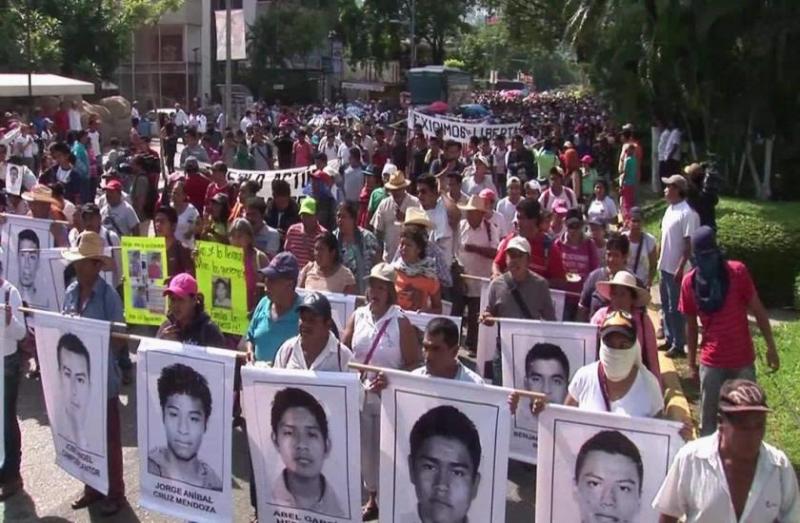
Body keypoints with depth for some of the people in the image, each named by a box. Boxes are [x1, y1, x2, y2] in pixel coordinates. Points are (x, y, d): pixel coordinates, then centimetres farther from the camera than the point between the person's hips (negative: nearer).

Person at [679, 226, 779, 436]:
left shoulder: (737, 271, -11)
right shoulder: (689, 282, -6)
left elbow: (758, 311, -3)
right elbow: (691, 325, 5)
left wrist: (771, 347, -3)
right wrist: (692, 363, 9)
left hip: (743, 359, -1)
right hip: (711, 362, 1)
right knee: (707, 420, 7)